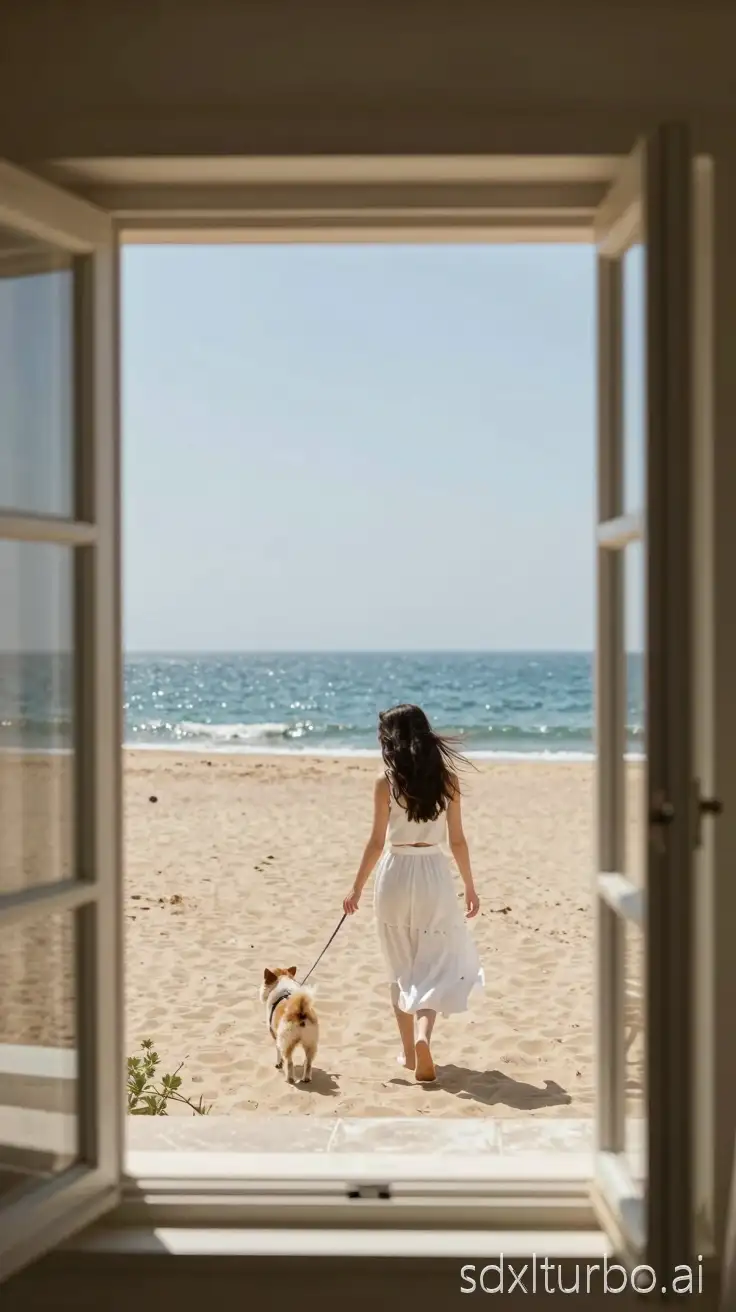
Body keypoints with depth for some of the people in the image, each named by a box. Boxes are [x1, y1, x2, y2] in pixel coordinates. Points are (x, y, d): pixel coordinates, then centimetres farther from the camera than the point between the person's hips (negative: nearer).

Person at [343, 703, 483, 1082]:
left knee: (401, 970, 15)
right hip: (434, 873, 1)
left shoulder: (387, 780, -8)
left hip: (396, 872, -1)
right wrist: (470, 887, 10)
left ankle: (409, 1051, 21)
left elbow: (377, 841, -7)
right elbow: (456, 840, 1)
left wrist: (357, 887, 2)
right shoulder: (446, 778, -1)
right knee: (436, 966, 7)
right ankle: (422, 1035, -16)